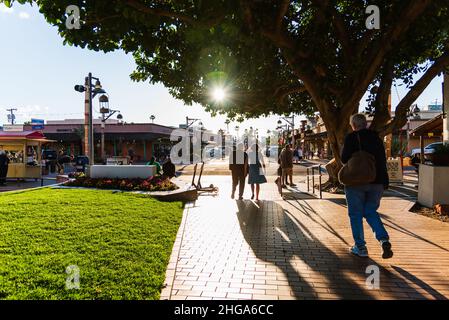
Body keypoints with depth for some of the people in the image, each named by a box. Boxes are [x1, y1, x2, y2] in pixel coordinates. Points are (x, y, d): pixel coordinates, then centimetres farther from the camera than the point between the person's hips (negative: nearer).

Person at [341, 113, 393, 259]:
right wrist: (384, 182, 18)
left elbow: (344, 159, -13)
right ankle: (384, 239, -3)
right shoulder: (376, 137, 9)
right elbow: (383, 160, 13)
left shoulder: (351, 138, -9)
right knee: (371, 211, 17)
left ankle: (360, 247, 11)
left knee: (355, 214, 7)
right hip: (376, 181, 5)